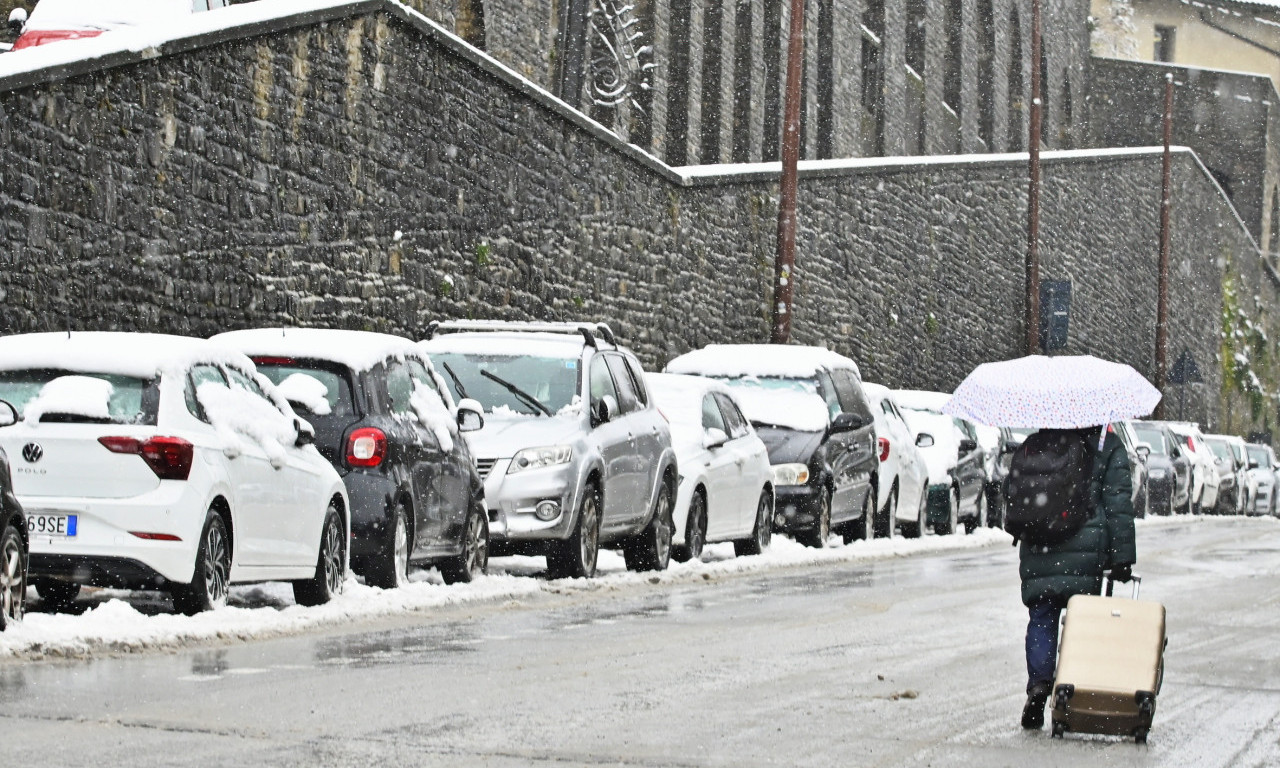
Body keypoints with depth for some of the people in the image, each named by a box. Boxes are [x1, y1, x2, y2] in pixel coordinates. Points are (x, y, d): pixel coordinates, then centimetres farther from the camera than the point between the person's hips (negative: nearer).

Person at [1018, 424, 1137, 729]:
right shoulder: (1108, 446, 2)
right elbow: (1119, 504, -1)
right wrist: (1122, 557, -2)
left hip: (1038, 551, 2)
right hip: (1084, 549, -2)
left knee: (1041, 619, 7)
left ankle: (1038, 681, -10)